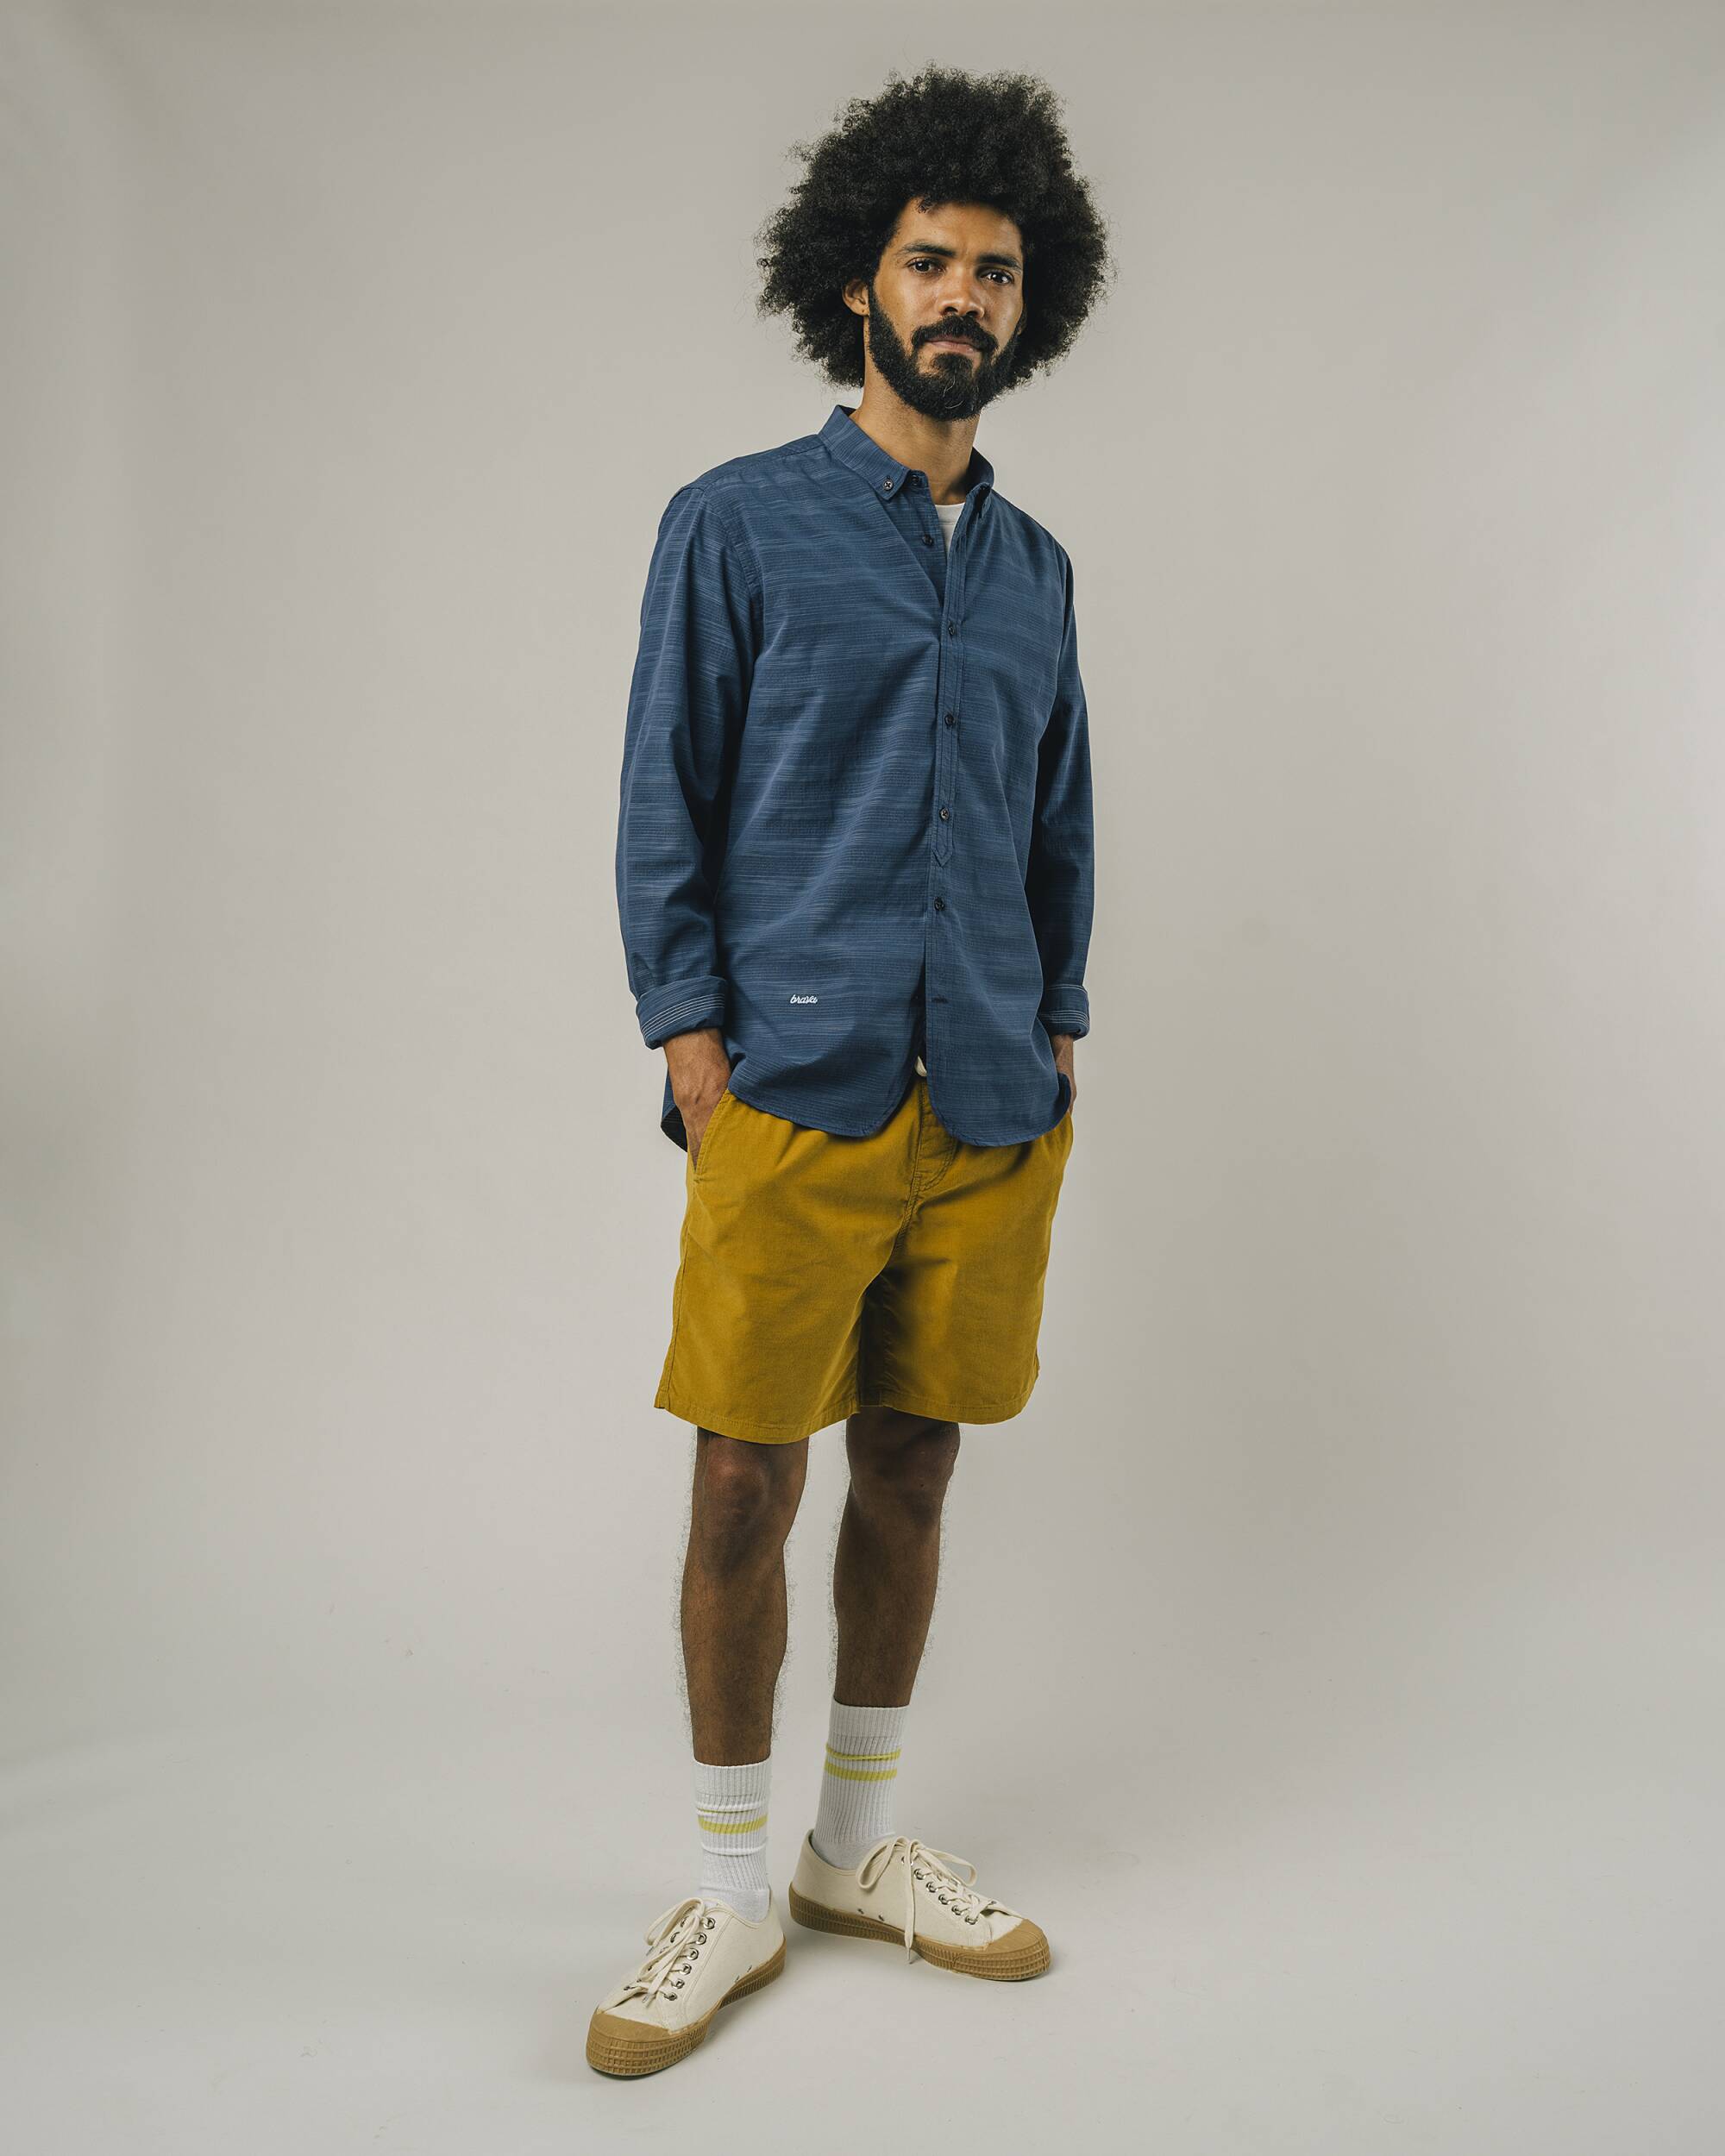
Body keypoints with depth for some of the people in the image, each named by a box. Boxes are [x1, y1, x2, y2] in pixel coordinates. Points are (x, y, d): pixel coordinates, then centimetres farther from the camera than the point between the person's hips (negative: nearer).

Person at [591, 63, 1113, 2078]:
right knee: (748, 1485, 0)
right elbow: (664, 802, 0)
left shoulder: (1031, 563, 16)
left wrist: (1057, 1033, 11)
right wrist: (692, 1036, -7)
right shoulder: (739, 521, 2)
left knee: (910, 1470, 11)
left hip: (992, 1112, 4)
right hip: (796, 1097, -4)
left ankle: (861, 1844, 29)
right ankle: (733, 1893, 18)